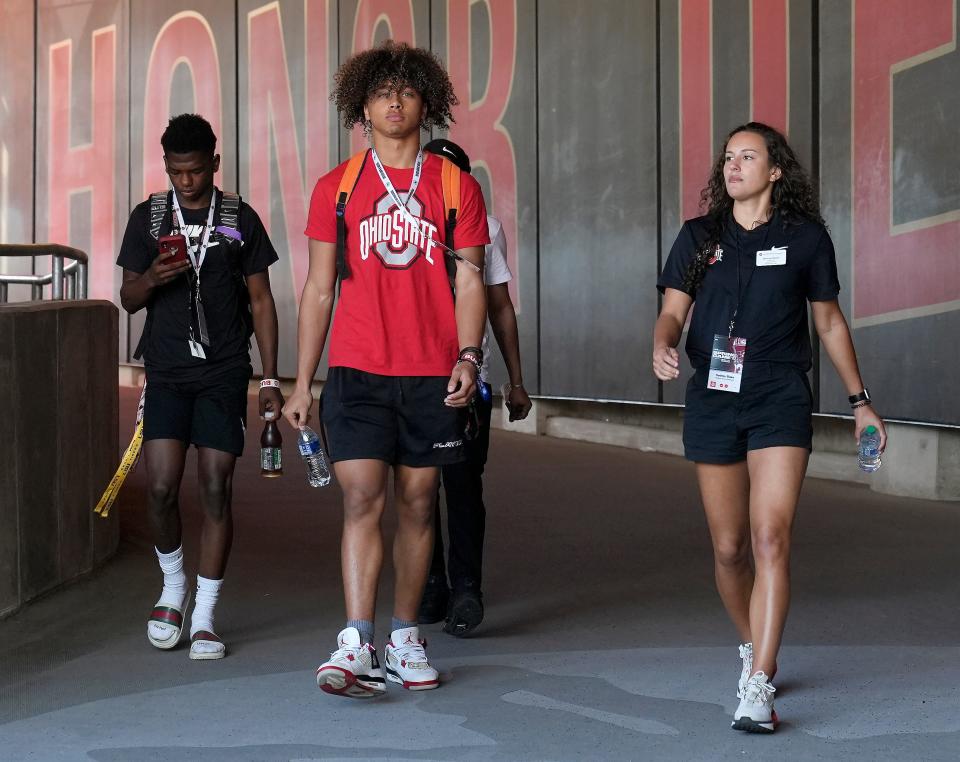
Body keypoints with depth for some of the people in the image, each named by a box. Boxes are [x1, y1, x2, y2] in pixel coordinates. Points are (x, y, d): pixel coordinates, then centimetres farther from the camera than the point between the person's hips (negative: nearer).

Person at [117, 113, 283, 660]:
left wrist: (271, 378, 2)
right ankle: (174, 586, 19)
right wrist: (151, 279, -13)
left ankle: (204, 616, 4)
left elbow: (261, 301, 7)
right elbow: (129, 299, 11)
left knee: (217, 491, -4)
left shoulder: (241, 220, 4)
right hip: (167, 373, 1)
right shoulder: (149, 217, 7)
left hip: (224, 374, -1)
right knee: (161, 488, -8)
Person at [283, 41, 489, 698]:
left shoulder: (456, 187, 7)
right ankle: (356, 646, -16)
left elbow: (470, 281, 6)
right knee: (363, 501, -11)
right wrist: (302, 384, 6)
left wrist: (468, 357, -9)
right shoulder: (336, 189, 7)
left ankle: (405, 638, 18)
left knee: (417, 505, 7)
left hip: (432, 378, 1)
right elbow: (319, 290, 9)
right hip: (357, 373, -1)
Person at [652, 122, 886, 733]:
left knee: (770, 539, -16)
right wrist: (662, 347, -19)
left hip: (780, 401, -3)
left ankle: (757, 689, -20)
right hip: (712, 401, 3)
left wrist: (860, 400, 13)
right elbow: (673, 311, 4)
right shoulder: (698, 237, 9)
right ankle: (754, 647, 33)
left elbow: (830, 322, 12)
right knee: (729, 546, 8)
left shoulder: (805, 237, 4)